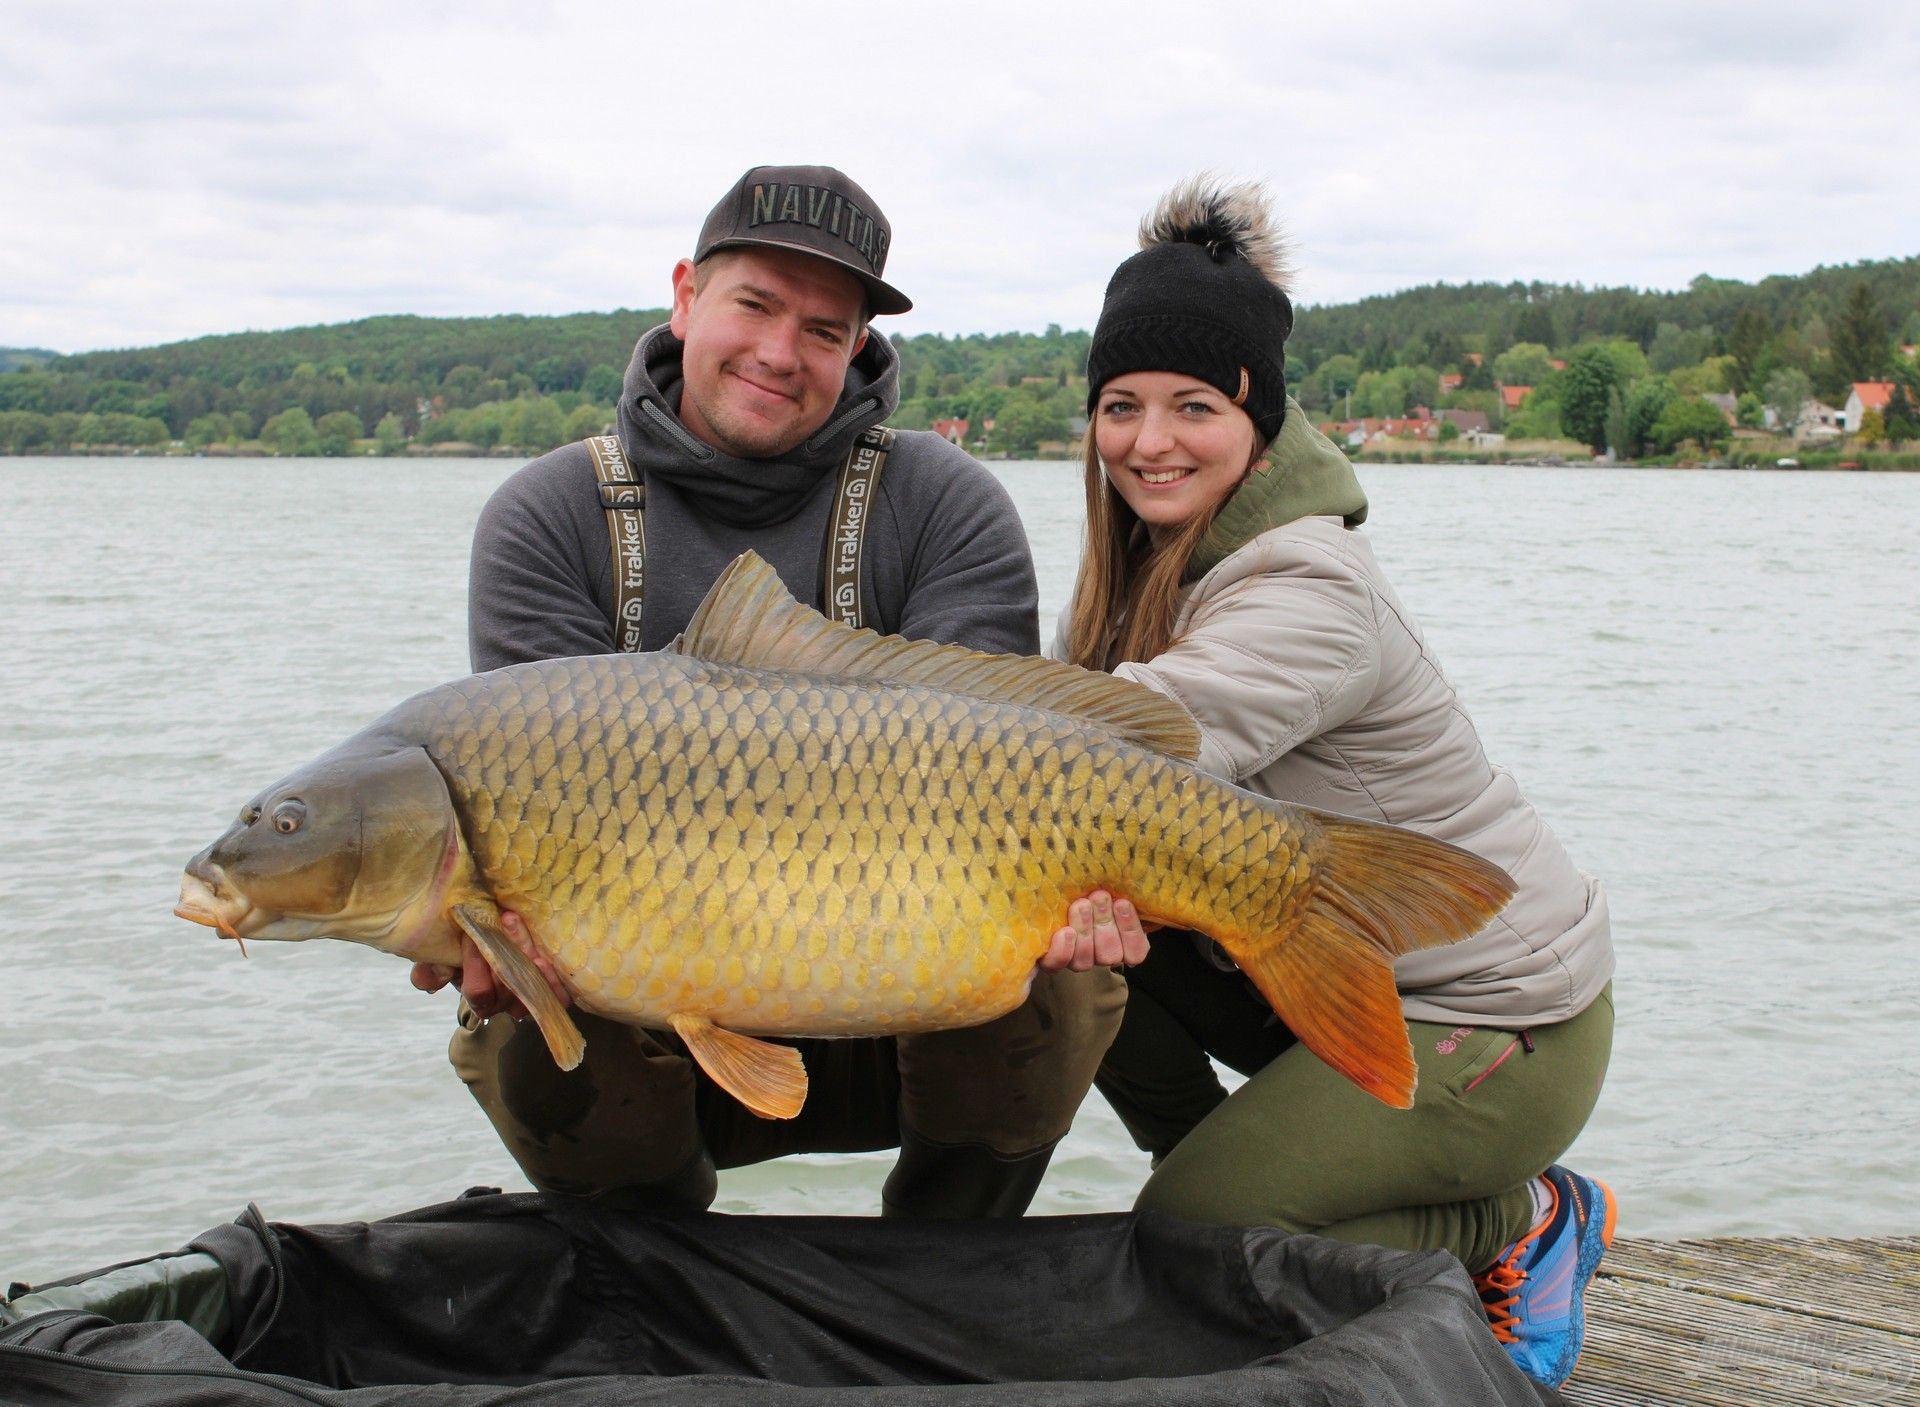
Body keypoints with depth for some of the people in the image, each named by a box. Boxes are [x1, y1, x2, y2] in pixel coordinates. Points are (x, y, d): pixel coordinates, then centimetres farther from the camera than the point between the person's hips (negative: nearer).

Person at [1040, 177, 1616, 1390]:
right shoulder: (1152, 556, -1)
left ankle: (1527, 1222, 7)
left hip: (1498, 1019, -8)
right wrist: (1088, 884, -38)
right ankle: (1235, 1172, 10)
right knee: (1081, 950, -10)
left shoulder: (1312, 596, -27)